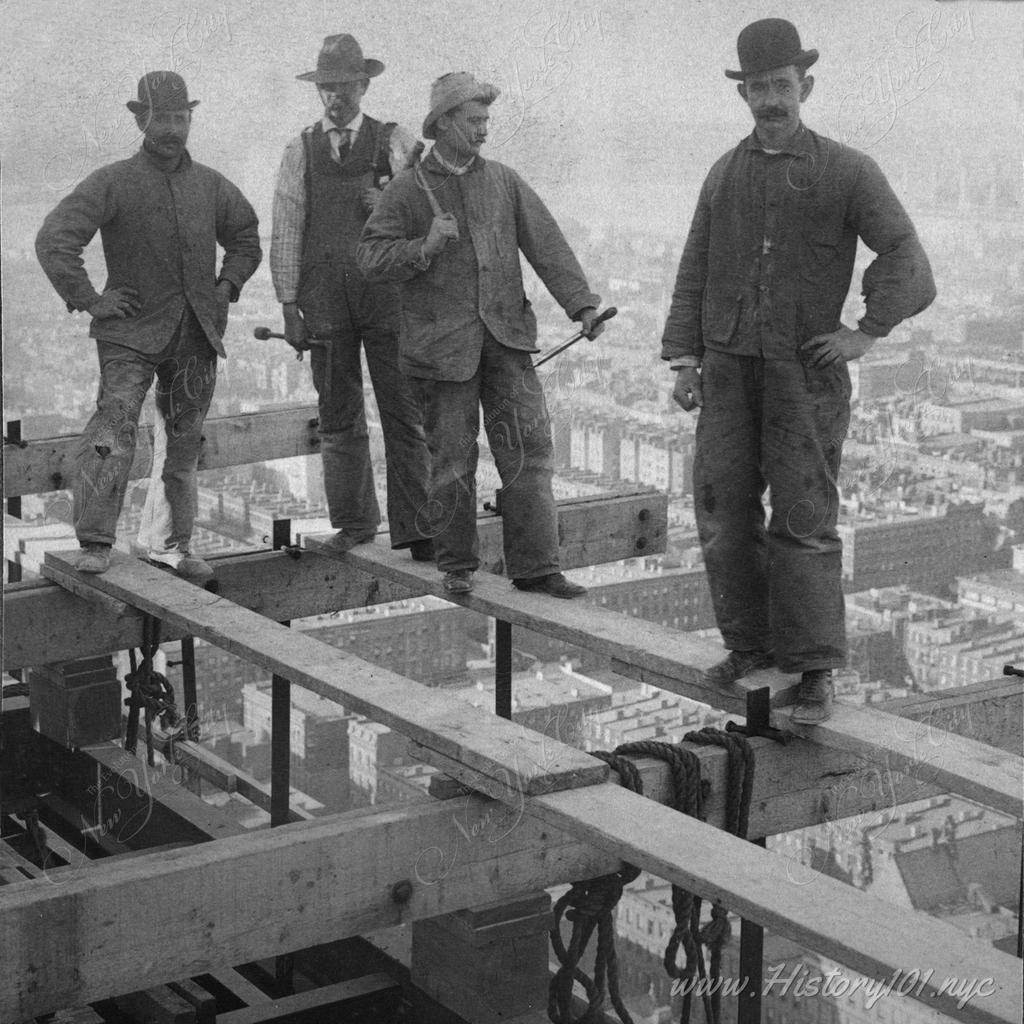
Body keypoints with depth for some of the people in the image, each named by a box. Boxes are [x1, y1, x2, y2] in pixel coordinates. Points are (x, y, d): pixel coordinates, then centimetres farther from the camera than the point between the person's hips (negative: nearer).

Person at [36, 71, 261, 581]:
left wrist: (228, 286, 11)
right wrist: (88, 299, -14)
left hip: (197, 334, 5)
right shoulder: (112, 182, -6)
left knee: (184, 442, 10)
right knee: (114, 428, -19)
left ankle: (175, 544, 21)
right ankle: (95, 543, -18)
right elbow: (54, 240, -11)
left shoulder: (210, 185, 9)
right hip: (133, 332, -4)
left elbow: (246, 236, 25)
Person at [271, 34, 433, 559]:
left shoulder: (395, 142, 6)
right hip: (325, 301, 1)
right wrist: (289, 308, 0)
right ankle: (354, 522, 16)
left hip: (388, 296, -1)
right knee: (339, 417, 6)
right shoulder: (301, 151, 8)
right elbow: (286, 232, 6)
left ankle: (414, 528, 0)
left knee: (404, 415, -3)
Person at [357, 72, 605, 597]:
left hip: (505, 334, 3)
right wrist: (425, 248, -19)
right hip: (443, 341, -2)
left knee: (528, 446, -4)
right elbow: (370, 256, -3)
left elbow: (546, 244, 5)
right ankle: (457, 565, 19)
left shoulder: (503, 181, 11)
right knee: (452, 458, 3)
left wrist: (581, 302, -6)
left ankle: (535, 566, 1)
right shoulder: (407, 190, 3)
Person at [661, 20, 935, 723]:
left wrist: (868, 332, -13)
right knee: (723, 508, 1)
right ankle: (750, 645, 15)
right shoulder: (726, 175, 13)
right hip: (729, 368, 4)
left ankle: (814, 671, 2)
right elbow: (694, 273, 13)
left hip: (805, 371, -4)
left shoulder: (847, 172, 1)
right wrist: (684, 358, 5)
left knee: (804, 520, -5)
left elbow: (904, 259, -4)